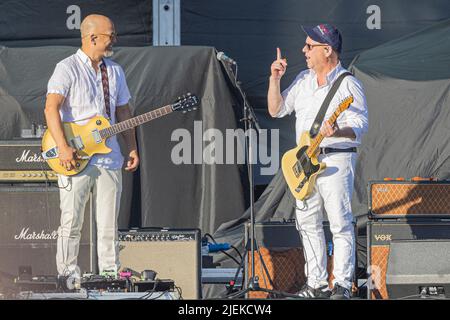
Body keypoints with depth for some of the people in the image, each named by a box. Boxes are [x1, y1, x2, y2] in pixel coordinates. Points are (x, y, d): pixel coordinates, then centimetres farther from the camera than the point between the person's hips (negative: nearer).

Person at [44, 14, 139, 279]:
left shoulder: (115, 71, 15)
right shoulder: (68, 68, -6)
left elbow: (123, 112, 22)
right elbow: (51, 107, -16)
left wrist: (132, 149, 14)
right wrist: (63, 147, -25)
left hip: (110, 159, 6)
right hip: (76, 159, -6)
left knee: (109, 226, 6)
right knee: (71, 223, -3)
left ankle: (110, 274, 11)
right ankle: (68, 276, 3)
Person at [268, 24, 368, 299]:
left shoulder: (348, 84, -8)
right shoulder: (303, 80, 14)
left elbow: (361, 125, -13)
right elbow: (276, 110, 17)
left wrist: (338, 131, -32)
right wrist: (275, 79, 6)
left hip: (336, 159, -7)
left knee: (340, 223, -9)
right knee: (308, 222, 8)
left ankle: (342, 284, -6)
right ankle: (317, 283, 14)